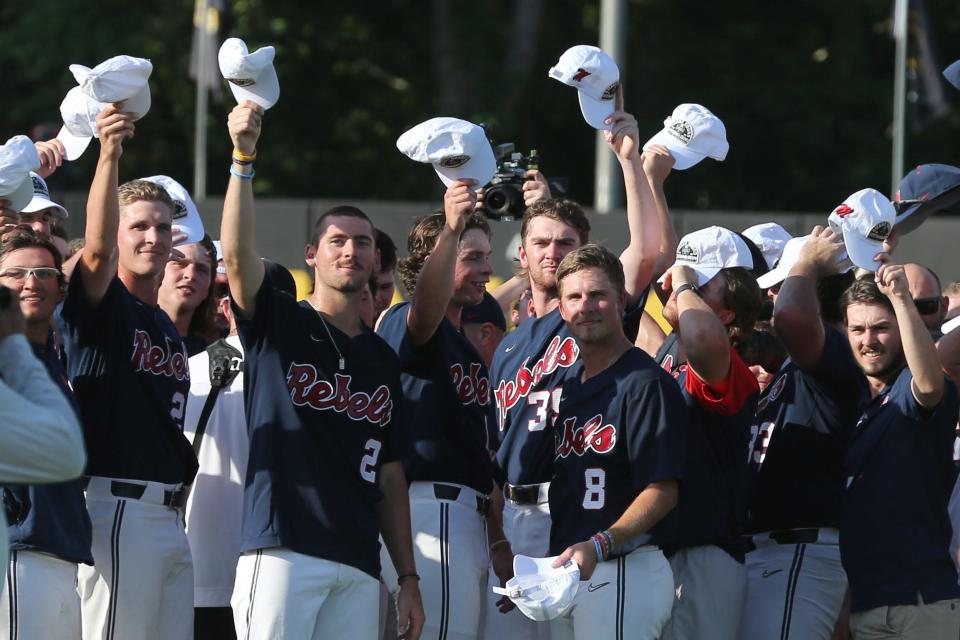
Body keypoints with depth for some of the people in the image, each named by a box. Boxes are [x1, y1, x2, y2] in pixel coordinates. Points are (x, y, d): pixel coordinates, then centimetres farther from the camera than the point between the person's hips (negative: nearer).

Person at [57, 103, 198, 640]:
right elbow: (97, 249, -25)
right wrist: (109, 156, -38)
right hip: (119, 508, -8)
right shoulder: (103, 305, -3)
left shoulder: (170, 329, 21)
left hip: (170, 512, 8)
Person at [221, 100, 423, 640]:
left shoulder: (384, 361, 19)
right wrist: (243, 159, -24)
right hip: (283, 550, -5)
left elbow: (390, 475, 19)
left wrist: (409, 576, 13)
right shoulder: (278, 324, 6)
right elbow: (237, 253, -14)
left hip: (360, 566, 5)